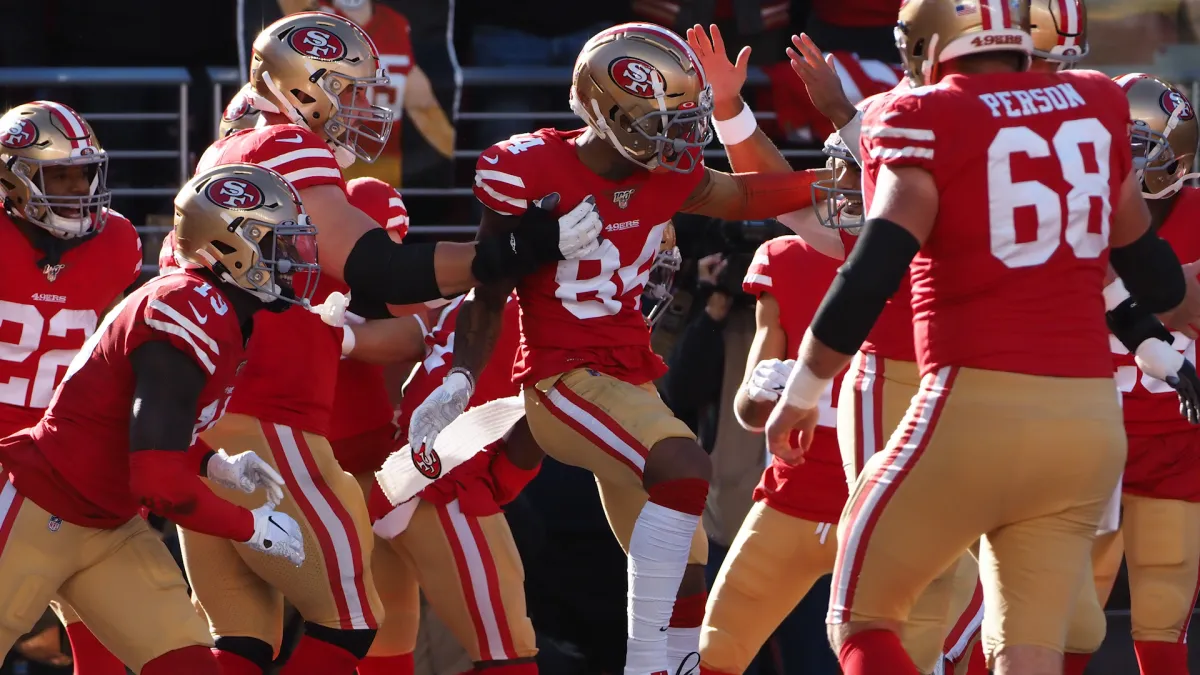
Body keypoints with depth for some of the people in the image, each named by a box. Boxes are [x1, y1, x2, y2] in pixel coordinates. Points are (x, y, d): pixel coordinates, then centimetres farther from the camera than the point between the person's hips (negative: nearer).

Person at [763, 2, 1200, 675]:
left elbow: (872, 273, -12)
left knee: (861, 618, 7)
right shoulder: (1096, 108, 12)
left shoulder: (927, 120, -4)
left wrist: (802, 392, -1)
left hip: (979, 406, -5)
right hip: (1092, 417, 5)